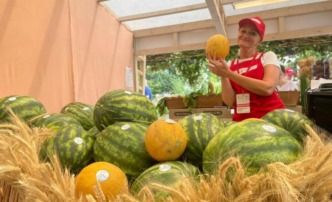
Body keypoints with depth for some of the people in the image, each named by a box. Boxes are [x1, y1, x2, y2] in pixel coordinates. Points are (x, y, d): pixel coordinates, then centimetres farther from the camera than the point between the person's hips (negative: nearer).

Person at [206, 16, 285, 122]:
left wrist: (229, 74, -15)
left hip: (271, 116, -1)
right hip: (242, 120, 2)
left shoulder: (268, 56, 3)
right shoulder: (229, 66, 7)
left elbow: (267, 88, -15)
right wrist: (223, 76, -13)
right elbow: (230, 102, -2)